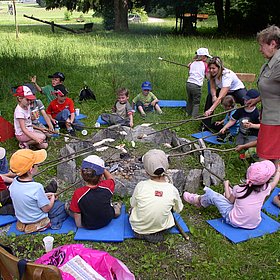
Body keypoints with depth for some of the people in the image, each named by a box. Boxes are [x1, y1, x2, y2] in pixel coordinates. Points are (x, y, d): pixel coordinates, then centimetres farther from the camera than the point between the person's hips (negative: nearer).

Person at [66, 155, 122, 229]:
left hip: (88, 226, -2)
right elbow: (111, 178, 3)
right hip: (108, 220, 2)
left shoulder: (78, 194, -31)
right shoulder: (107, 186, -27)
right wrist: (103, 169, -6)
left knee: (68, 205, 16)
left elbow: (78, 224, -21)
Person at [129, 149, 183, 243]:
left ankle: (141, 232, 13)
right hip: (160, 228, -1)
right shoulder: (172, 189, -17)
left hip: (138, 228, 1)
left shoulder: (141, 186, -19)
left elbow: (132, 204, 0)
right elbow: (179, 209, 3)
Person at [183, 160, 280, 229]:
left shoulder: (238, 189, -22)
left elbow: (230, 200, -1)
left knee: (210, 193, 3)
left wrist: (226, 185, 12)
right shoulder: (265, 189, -17)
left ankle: (198, 200, 35)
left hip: (235, 222, -5)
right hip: (255, 224, 5)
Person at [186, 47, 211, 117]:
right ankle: (194, 116, 3)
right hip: (196, 85, -5)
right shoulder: (205, 64, -1)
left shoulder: (192, 63, 12)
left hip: (188, 83, 6)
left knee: (189, 100, 23)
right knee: (196, 103, 5)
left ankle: (188, 113, 37)